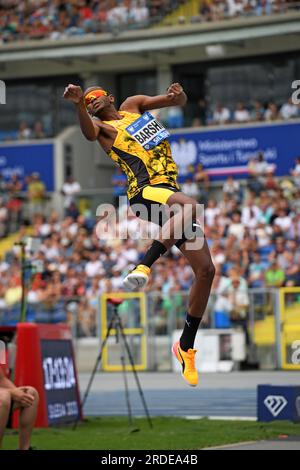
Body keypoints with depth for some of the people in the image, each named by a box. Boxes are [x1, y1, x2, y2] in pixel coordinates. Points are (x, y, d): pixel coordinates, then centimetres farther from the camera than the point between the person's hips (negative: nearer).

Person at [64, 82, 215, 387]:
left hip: (171, 190, 6)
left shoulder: (133, 105, 22)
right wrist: (78, 105, -40)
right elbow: (88, 131, -19)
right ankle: (144, 267, -48)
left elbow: (179, 103, 19)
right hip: (145, 191, -6)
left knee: (206, 269, 1)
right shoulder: (103, 128, 6)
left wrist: (178, 95, -6)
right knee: (189, 206, -40)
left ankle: (186, 346, 9)